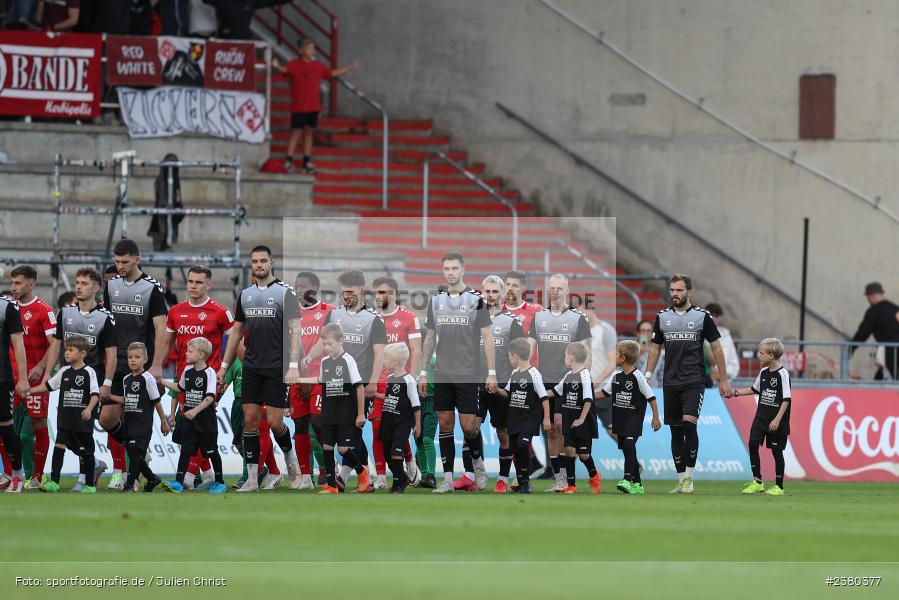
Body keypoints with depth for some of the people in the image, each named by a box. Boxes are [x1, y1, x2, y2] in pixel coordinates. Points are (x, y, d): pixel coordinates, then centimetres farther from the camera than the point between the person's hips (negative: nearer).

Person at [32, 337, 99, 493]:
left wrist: (89, 409, -25)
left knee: (86, 451, 4)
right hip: (65, 419, 4)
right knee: (59, 446, -8)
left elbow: (95, 394, -10)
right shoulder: (64, 372, 10)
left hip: (83, 419, -4)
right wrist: (29, 390, 13)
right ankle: (53, 482, -10)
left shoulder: (89, 372, -5)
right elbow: (48, 385, 17)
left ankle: (90, 485, 15)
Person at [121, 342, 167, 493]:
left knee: (135, 452, -14)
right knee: (133, 454, 10)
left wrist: (163, 422, -3)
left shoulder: (147, 379, -8)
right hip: (129, 424, 7)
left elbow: (157, 402, -5)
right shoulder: (126, 379, 12)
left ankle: (130, 484, -12)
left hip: (143, 424, -7)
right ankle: (152, 479, 27)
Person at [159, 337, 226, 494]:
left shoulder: (209, 373, -14)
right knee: (185, 450, -1)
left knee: (211, 451, 4)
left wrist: (195, 410, -31)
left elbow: (210, 397, -21)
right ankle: (178, 482, -5)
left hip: (206, 421, -6)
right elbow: (180, 388, 24)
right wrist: (162, 382, 19)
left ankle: (220, 483, 17)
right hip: (189, 419, 6)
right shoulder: (187, 371, 7)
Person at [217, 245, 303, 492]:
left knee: (274, 422, -6)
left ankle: (290, 455, 25)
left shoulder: (285, 292, -4)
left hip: (277, 369, -5)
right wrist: (224, 366, 15)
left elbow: (294, 330, -8)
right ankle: (252, 478, 2)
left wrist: (293, 366, -17)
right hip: (252, 367, 5)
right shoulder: (245, 295, 11)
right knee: (250, 420, -1)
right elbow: (236, 332, 18)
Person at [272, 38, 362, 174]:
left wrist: (351, 67, 26)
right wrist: (277, 66, -50)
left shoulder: (318, 66, 11)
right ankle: (288, 161, 1)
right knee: (296, 132, -4)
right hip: (299, 107, -6)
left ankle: (307, 162, 18)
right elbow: (284, 69, -26)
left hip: (313, 107, 6)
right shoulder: (295, 65, -8)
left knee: (309, 132, 11)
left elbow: (333, 73, 22)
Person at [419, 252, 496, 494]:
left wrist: (491, 373, -8)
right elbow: (430, 338, 15)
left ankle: (478, 462, 23)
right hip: (442, 375, 4)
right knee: (445, 425, 3)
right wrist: (423, 372, 11)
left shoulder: (475, 300, -4)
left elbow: (487, 338, -3)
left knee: (468, 426, -5)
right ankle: (448, 479, 5)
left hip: (468, 375, -4)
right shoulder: (436, 301, 9)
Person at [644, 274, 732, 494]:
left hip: (694, 381, -4)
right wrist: (647, 376, 7)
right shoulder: (662, 317, 8)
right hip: (671, 383, 4)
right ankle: (681, 481, 12)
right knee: (676, 431, 6)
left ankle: (689, 477, -12)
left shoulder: (702, 316, -1)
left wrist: (723, 380, 2)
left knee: (689, 424, -20)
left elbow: (716, 348, 4)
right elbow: (655, 348, 16)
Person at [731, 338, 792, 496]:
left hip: (777, 422, -6)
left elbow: (786, 399, -15)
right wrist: (736, 392, 17)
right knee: (753, 444, -6)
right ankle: (757, 482, 0)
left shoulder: (782, 374, -13)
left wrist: (777, 420, -19)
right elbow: (755, 389, 25)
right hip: (761, 417, 6)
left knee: (776, 451, 0)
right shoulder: (763, 372, 9)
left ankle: (779, 486, 11)